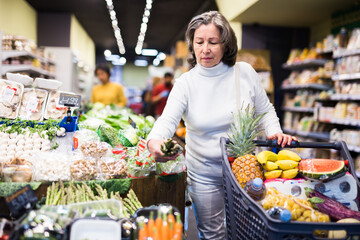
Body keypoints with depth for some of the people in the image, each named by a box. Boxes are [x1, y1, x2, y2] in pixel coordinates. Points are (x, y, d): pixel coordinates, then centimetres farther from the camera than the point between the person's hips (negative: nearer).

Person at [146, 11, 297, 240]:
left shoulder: (245, 72, -5)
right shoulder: (186, 83, -8)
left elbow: (265, 110, 6)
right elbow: (168, 119, -18)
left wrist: (276, 132, -13)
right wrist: (154, 141, -39)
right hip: (204, 175, -1)